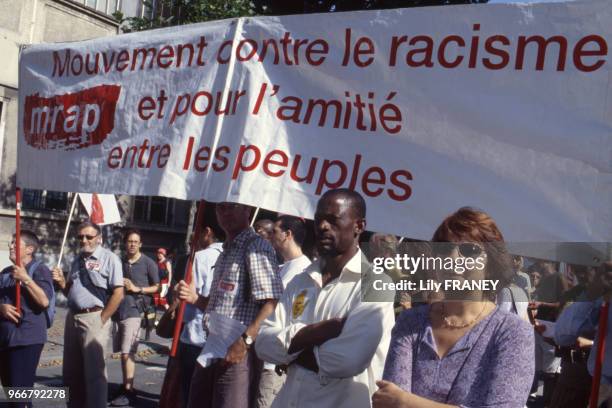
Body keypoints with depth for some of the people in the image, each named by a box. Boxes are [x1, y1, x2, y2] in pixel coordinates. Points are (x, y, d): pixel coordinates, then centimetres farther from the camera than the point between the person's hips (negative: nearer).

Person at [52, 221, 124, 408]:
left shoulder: (109, 258, -7)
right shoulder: (78, 260, 15)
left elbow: (118, 294, -14)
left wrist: (101, 320, -15)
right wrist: (62, 282, 1)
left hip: (94, 318, -7)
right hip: (72, 317, 8)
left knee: (94, 371, -5)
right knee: (71, 370, 14)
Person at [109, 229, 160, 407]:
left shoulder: (148, 263, -1)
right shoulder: (120, 262, 14)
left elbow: (157, 287, 1)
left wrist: (137, 288, -11)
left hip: (134, 310, -5)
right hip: (118, 309, 5)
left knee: (127, 353, -10)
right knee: (123, 352, 10)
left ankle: (129, 392, -4)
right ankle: (125, 385, 21)